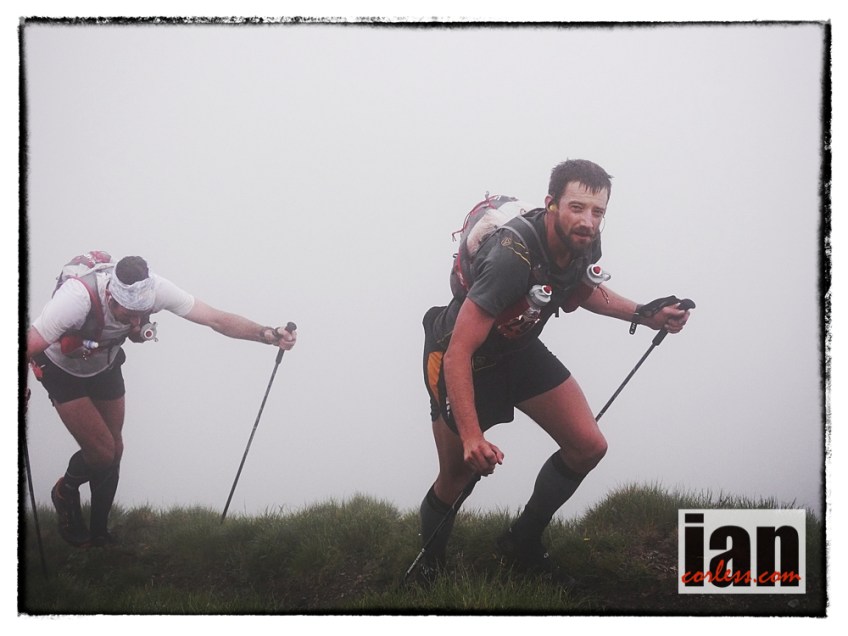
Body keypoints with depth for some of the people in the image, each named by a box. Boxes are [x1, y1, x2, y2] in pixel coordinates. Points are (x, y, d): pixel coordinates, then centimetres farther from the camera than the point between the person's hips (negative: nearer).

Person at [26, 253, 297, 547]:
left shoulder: (153, 289, -30)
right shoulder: (77, 297, -44)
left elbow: (216, 319, -27)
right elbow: (30, 346, -38)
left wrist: (269, 335, -37)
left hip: (105, 366, 5)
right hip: (63, 371, -4)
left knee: (114, 452, 7)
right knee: (102, 451, -13)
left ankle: (99, 532, 27)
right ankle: (66, 493, 20)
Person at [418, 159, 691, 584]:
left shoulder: (585, 244, -16)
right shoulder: (513, 257, -39)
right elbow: (458, 353, -38)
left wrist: (644, 315, 2)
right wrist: (471, 435, -44)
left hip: (519, 349, 7)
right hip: (462, 361, -7)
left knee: (589, 447, -1)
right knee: (457, 480, 2)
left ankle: (522, 545, 18)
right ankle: (427, 562, 33)